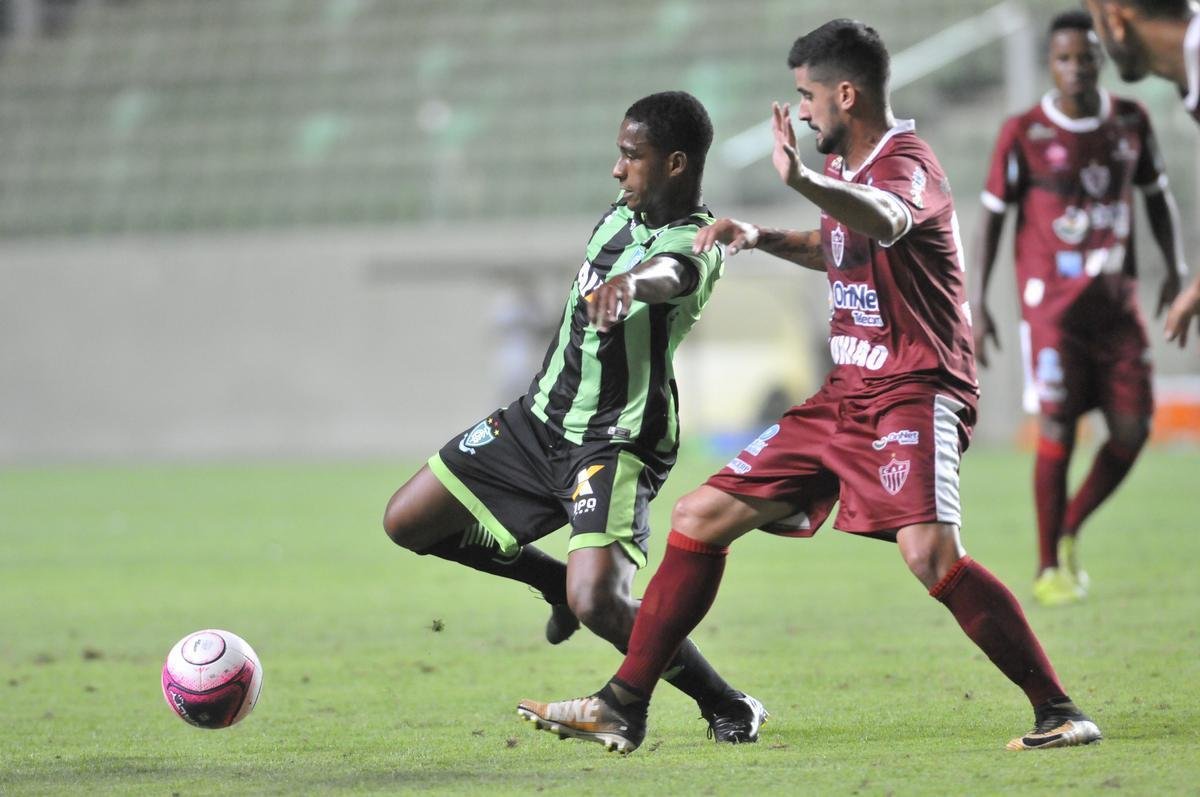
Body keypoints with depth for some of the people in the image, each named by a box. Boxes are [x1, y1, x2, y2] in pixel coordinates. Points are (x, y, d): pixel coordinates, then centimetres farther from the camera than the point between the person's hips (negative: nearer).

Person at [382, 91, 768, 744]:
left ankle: (727, 707, -2)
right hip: (539, 417, 8)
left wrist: (628, 283, -67)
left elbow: (669, 273, -46)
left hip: (618, 440, -8)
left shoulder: (694, 242, -21)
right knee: (407, 523, 7)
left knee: (598, 603, -26)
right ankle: (558, 581, 28)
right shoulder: (621, 215, 5)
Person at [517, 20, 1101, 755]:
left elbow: (884, 223, -41)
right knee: (701, 516, 7)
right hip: (848, 393, 10)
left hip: (916, 393, -10)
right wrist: (762, 238, 18)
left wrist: (805, 181, -60)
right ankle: (624, 708, 14)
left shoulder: (907, 164, -15)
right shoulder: (846, 166, 14)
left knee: (930, 551, -31)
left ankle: (1057, 710, -21)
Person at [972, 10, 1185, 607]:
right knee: (1058, 429, -10)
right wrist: (977, 302, -5)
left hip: (1116, 298, 4)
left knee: (1132, 429, -2)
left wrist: (1175, 271, 5)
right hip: (1052, 299, -4)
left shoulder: (1130, 122, 6)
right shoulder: (1024, 133, -5)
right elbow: (993, 215, 0)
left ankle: (1069, 533, 20)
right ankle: (1048, 569, 2)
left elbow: (1157, 196, 17)